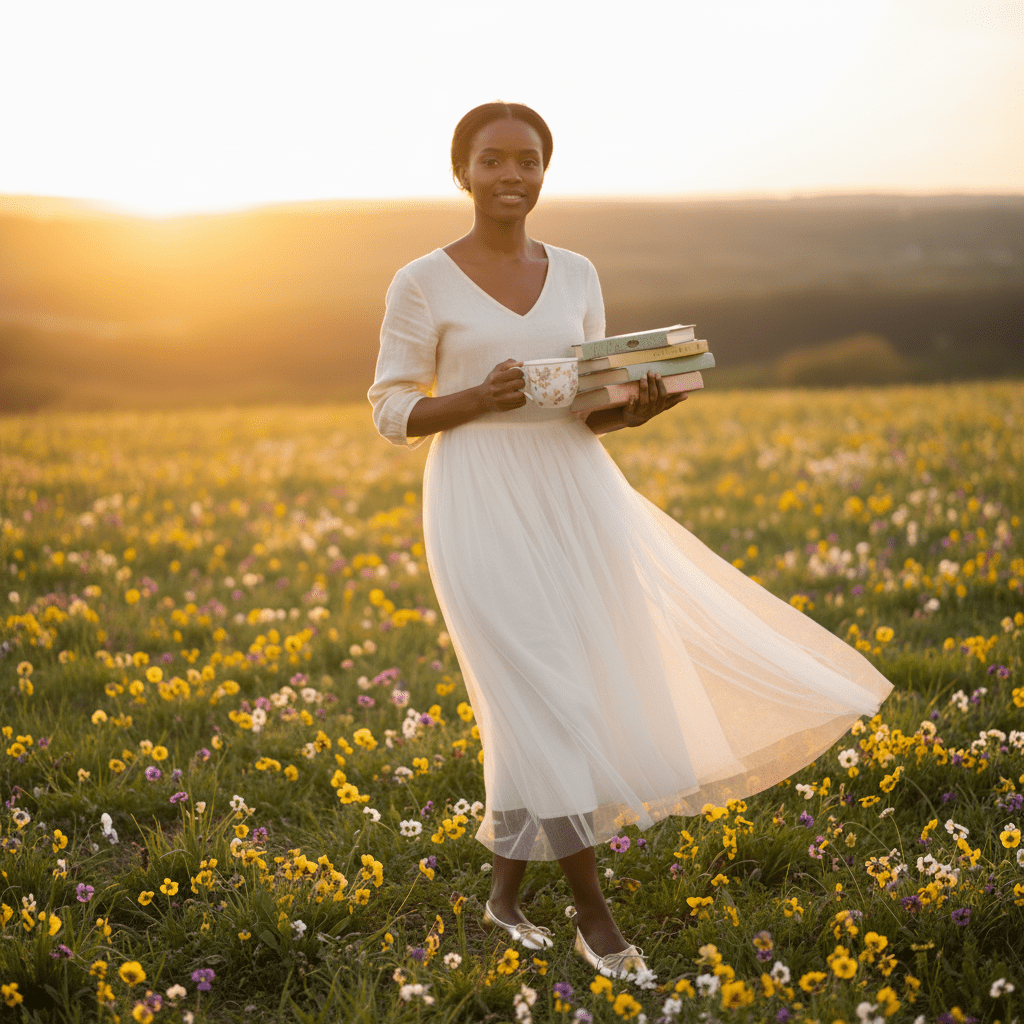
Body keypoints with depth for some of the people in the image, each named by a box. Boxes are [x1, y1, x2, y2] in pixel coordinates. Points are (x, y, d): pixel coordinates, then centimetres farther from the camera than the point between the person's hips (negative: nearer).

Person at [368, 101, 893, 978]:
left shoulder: (576, 275, 10)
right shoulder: (424, 283, -3)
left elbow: (591, 406, 13)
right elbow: (392, 412, -1)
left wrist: (636, 408, -9)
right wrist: (481, 398, -18)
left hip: (574, 496, 5)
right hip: (484, 506, -5)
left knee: (583, 689, 5)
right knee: (541, 696, -8)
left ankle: (507, 888, 23)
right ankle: (594, 913, 4)